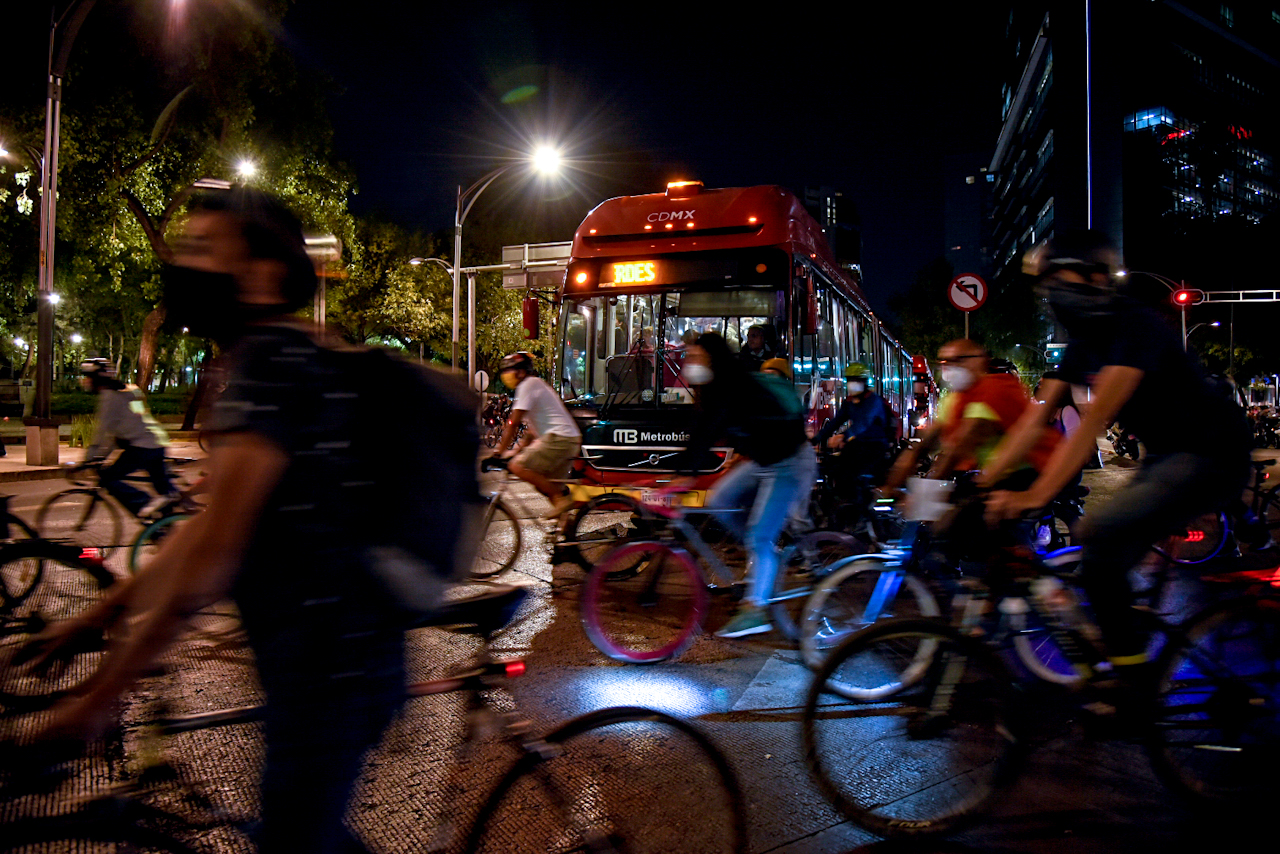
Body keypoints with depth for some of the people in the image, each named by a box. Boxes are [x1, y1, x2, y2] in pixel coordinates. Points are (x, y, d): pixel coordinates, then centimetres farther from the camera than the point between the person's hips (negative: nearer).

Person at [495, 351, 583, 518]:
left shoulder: (528, 385, -4)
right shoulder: (536, 384, 26)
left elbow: (513, 423, -9)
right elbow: (535, 428, 29)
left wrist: (500, 452, -6)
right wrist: (518, 450, 26)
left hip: (558, 437, -10)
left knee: (517, 467, -17)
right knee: (542, 483, 17)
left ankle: (561, 498, -17)